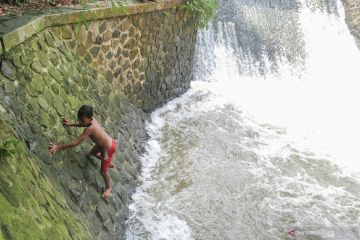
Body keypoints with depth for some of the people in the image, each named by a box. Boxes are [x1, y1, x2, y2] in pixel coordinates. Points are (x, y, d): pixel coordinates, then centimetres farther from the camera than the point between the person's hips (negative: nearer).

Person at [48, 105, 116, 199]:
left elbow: (76, 142, -37)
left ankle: (108, 188, 37)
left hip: (108, 148, -9)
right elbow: (83, 124, 13)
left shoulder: (90, 128, -38)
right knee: (93, 153, 35)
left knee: (103, 171, 10)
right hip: (108, 141, 9)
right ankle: (110, 164, 56)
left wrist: (59, 147, -35)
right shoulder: (91, 120, -14)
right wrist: (70, 124, 15)